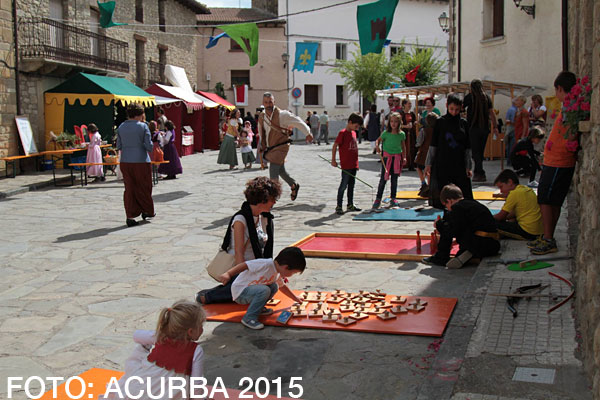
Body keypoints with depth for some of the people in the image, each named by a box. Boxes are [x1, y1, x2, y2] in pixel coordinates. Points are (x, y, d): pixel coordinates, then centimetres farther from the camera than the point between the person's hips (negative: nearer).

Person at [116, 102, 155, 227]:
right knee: (143, 187, 12)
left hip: (125, 162, 4)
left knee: (129, 188, 8)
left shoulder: (121, 127, 5)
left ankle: (130, 216, 5)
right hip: (141, 161, -4)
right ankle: (147, 211, 25)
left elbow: (119, 146, 7)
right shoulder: (143, 127, -9)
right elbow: (149, 146, -11)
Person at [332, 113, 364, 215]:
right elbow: (335, 146, -11)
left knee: (351, 185, 13)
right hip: (346, 165, -8)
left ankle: (350, 205, 22)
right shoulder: (343, 133, -11)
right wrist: (333, 160, -14)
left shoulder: (354, 133, 14)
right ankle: (339, 206, 1)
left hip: (354, 165, 8)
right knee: (343, 185, -5)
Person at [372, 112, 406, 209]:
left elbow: (403, 146, 10)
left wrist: (404, 157, 7)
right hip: (387, 157, -2)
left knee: (394, 179, 10)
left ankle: (393, 198, 21)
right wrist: (377, 146, -15)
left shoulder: (402, 134, 0)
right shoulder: (386, 133, -5)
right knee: (383, 179, -2)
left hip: (397, 158, 2)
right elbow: (378, 140, 6)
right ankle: (378, 199, 4)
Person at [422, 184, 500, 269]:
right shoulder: (473, 203, 24)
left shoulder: (458, 207, -5)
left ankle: (441, 257, 8)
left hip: (480, 245, -9)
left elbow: (453, 232, -10)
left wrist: (439, 224, 7)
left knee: (446, 226, 2)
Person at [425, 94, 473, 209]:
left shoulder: (464, 124, 6)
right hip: (442, 164, -2)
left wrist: (468, 167, 4)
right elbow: (433, 145, 2)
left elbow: (467, 148, 8)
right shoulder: (440, 122, 1)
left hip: (459, 164, 2)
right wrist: (428, 164, -1)